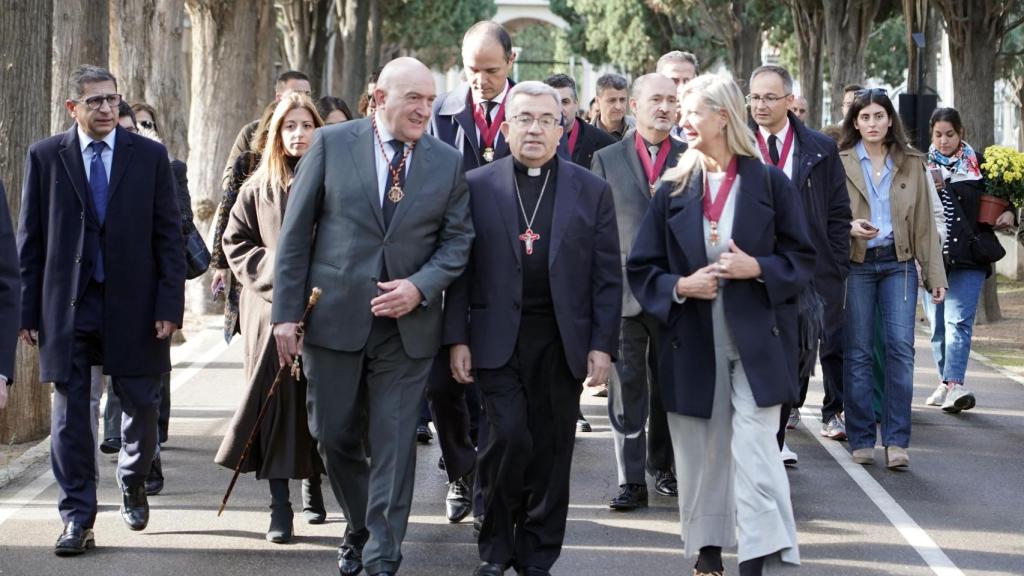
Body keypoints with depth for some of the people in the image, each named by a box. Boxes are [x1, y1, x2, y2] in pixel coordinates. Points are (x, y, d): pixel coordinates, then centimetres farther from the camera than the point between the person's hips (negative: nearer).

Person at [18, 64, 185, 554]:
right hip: (66, 306, 0)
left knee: (141, 407, 8)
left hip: (132, 303, 1)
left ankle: (132, 484, 35)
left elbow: (168, 235, 3)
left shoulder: (149, 156, 3)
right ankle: (77, 519, 6)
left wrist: (169, 304, -5)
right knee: (70, 413, 0)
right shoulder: (45, 156, 2)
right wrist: (29, 311, -1)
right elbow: (30, 239, 4)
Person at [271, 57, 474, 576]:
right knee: (334, 437, 8)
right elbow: (296, 233, -1)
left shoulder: (447, 162, 4)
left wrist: (420, 287, -13)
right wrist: (286, 313, -5)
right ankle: (360, 529, 31)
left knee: (394, 444, 0)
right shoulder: (332, 144, -1)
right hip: (334, 318, 0)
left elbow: (457, 240, 5)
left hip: (408, 324, 0)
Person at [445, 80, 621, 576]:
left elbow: (607, 275, 5)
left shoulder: (591, 191, 7)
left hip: (562, 342, 2)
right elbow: (461, 269, 4)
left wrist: (602, 345, -2)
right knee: (508, 437, -13)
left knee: (551, 450, 5)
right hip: (498, 337, -1)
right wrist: (458, 338, -2)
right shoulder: (477, 186, 5)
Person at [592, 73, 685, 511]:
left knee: (668, 388, 11)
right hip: (624, 291, 0)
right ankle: (631, 481, 2)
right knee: (627, 389, 0)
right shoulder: (607, 160, 5)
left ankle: (663, 468, 24)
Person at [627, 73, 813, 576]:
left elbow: (802, 258, 3)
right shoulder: (673, 189, 6)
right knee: (700, 452, 9)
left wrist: (757, 268, -14)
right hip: (693, 342, 3)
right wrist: (679, 286, -11)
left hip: (756, 341, -3)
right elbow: (642, 268, 8)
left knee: (755, 449, -10)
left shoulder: (769, 183, 0)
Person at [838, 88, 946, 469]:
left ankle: (896, 440, -5)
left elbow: (924, 222, 10)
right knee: (857, 352, 0)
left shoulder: (911, 163, 9)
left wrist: (935, 275, 6)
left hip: (898, 263, 1)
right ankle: (861, 439, 8)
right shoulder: (839, 162, 3)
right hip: (855, 264, -1)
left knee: (901, 348, -8)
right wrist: (849, 228, -18)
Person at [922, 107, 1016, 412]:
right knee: (938, 324, 8)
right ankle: (946, 382, 20)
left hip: (968, 259, -2)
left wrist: (1008, 213, -4)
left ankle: (954, 384, -23)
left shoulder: (979, 164, 6)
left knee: (958, 321, -14)